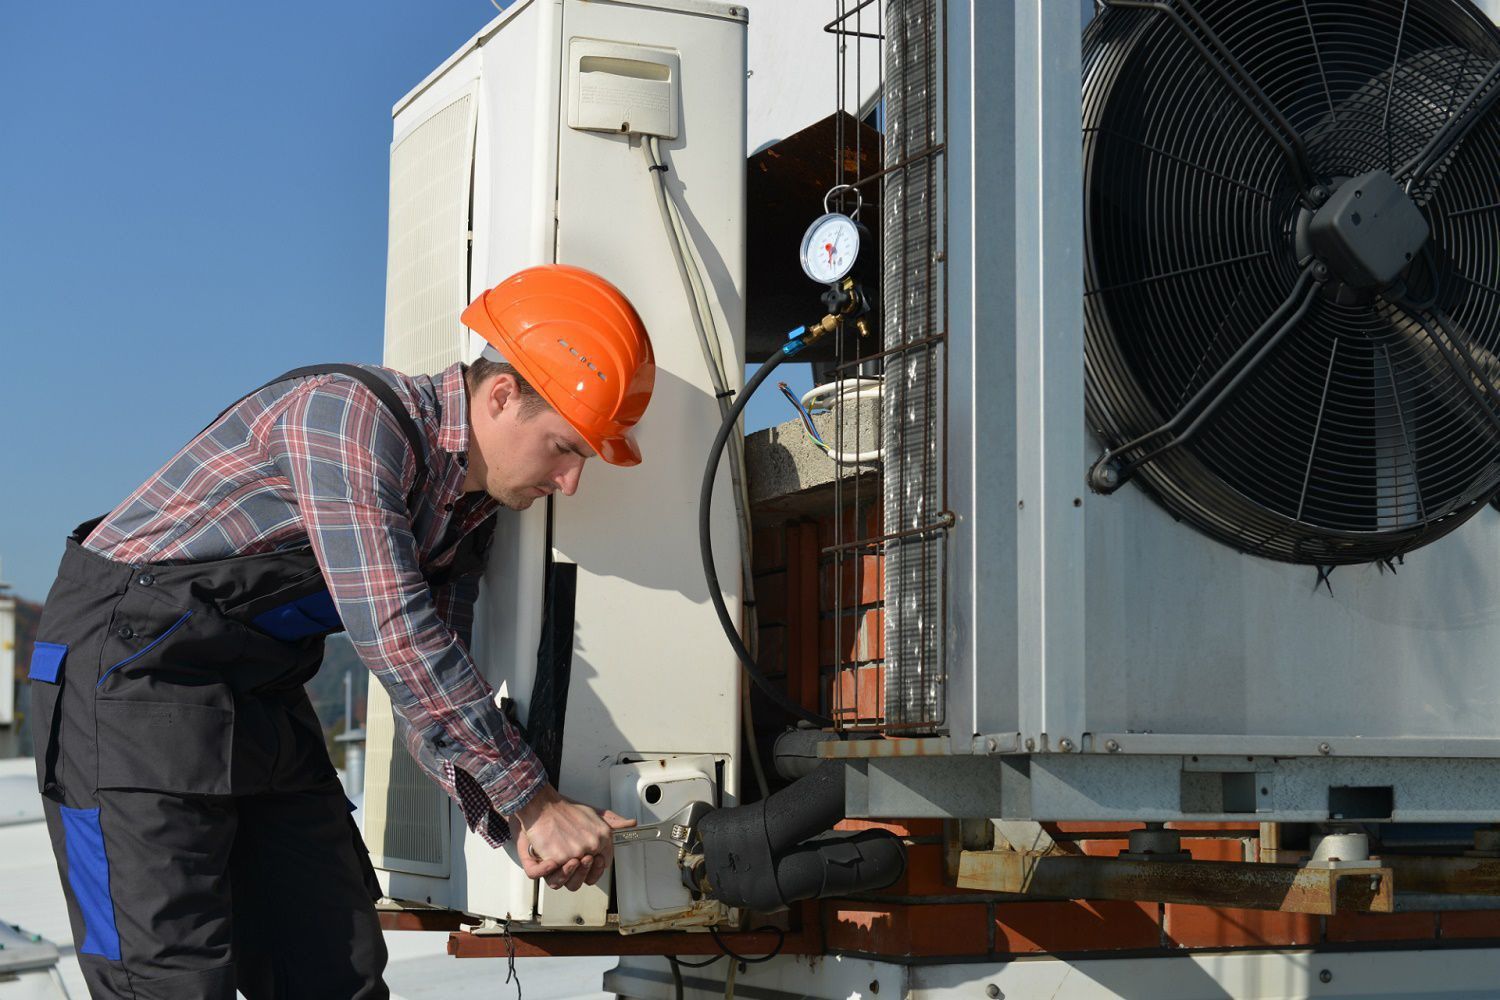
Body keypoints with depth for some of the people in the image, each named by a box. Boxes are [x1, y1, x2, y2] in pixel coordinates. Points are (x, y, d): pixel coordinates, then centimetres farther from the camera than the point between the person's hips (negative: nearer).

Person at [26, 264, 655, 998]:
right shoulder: (350, 412, -22)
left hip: (260, 690, 9)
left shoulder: (469, 515, 7)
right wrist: (535, 805, -24)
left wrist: (515, 828, -11)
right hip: (131, 664, -9)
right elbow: (396, 639, -29)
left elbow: (434, 692, 6)